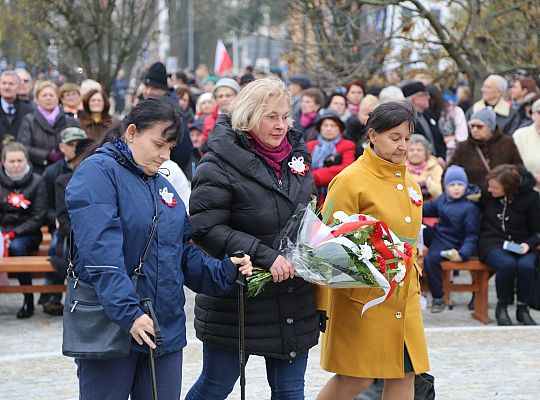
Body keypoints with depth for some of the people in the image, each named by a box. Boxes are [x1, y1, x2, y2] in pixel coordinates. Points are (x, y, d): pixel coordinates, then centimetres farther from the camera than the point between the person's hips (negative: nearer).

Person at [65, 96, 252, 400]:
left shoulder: (163, 187, 17)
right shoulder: (97, 173, -9)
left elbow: (185, 252, 18)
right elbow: (101, 252, -21)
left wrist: (224, 272, -1)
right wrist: (128, 312, -29)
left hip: (167, 328, 7)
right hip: (110, 327, -7)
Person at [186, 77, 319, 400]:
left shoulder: (297, 155, 9)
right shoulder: (220, 164, -12)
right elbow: (205, 228, -20)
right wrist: (264, 255, -24)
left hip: (294, 300, 6)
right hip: (234, 302, -6)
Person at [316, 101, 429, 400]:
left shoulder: (409, 183, 11)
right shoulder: (351, 180, -11)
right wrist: (321, 306, -14)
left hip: (404, 298, 7)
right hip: (362, 296, -7)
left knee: (405, 374, 4)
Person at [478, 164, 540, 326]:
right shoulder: (486, 191, -1)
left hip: (520, 244, 0)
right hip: (492, 242, 0)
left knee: (526, 265, -35)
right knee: (507, 264, -35)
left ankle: (522, 309, -12)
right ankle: (502, 307, -13)